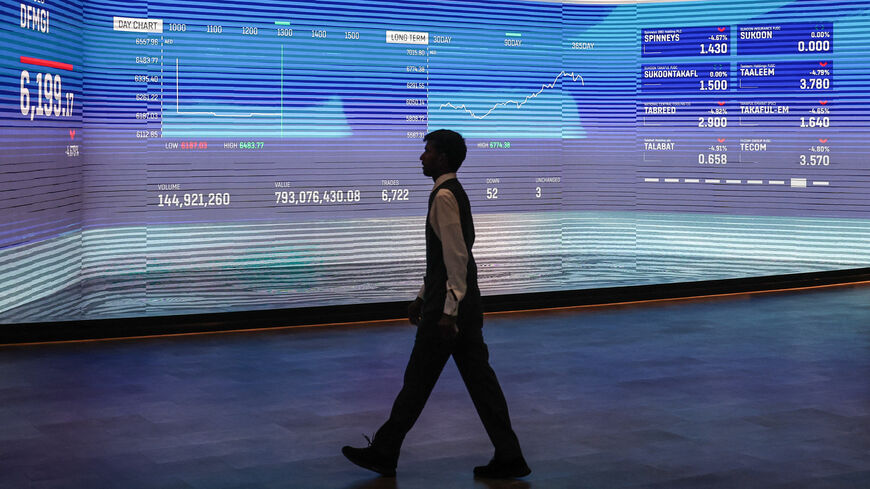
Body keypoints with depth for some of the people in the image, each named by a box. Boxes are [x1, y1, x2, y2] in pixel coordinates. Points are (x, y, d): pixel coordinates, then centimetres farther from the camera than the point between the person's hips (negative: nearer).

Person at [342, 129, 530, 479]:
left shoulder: (444, 197, -15)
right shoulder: (454, 192, 16)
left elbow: (457, 257, -21)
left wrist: (448, 311, -22)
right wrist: (423, 297, 26)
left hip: (448, 304, -10)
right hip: (466, 304, 10)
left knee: (418, 380, 2)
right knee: (478, 378, 9)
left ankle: (384, 453, 14)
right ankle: (509, 458, 10)